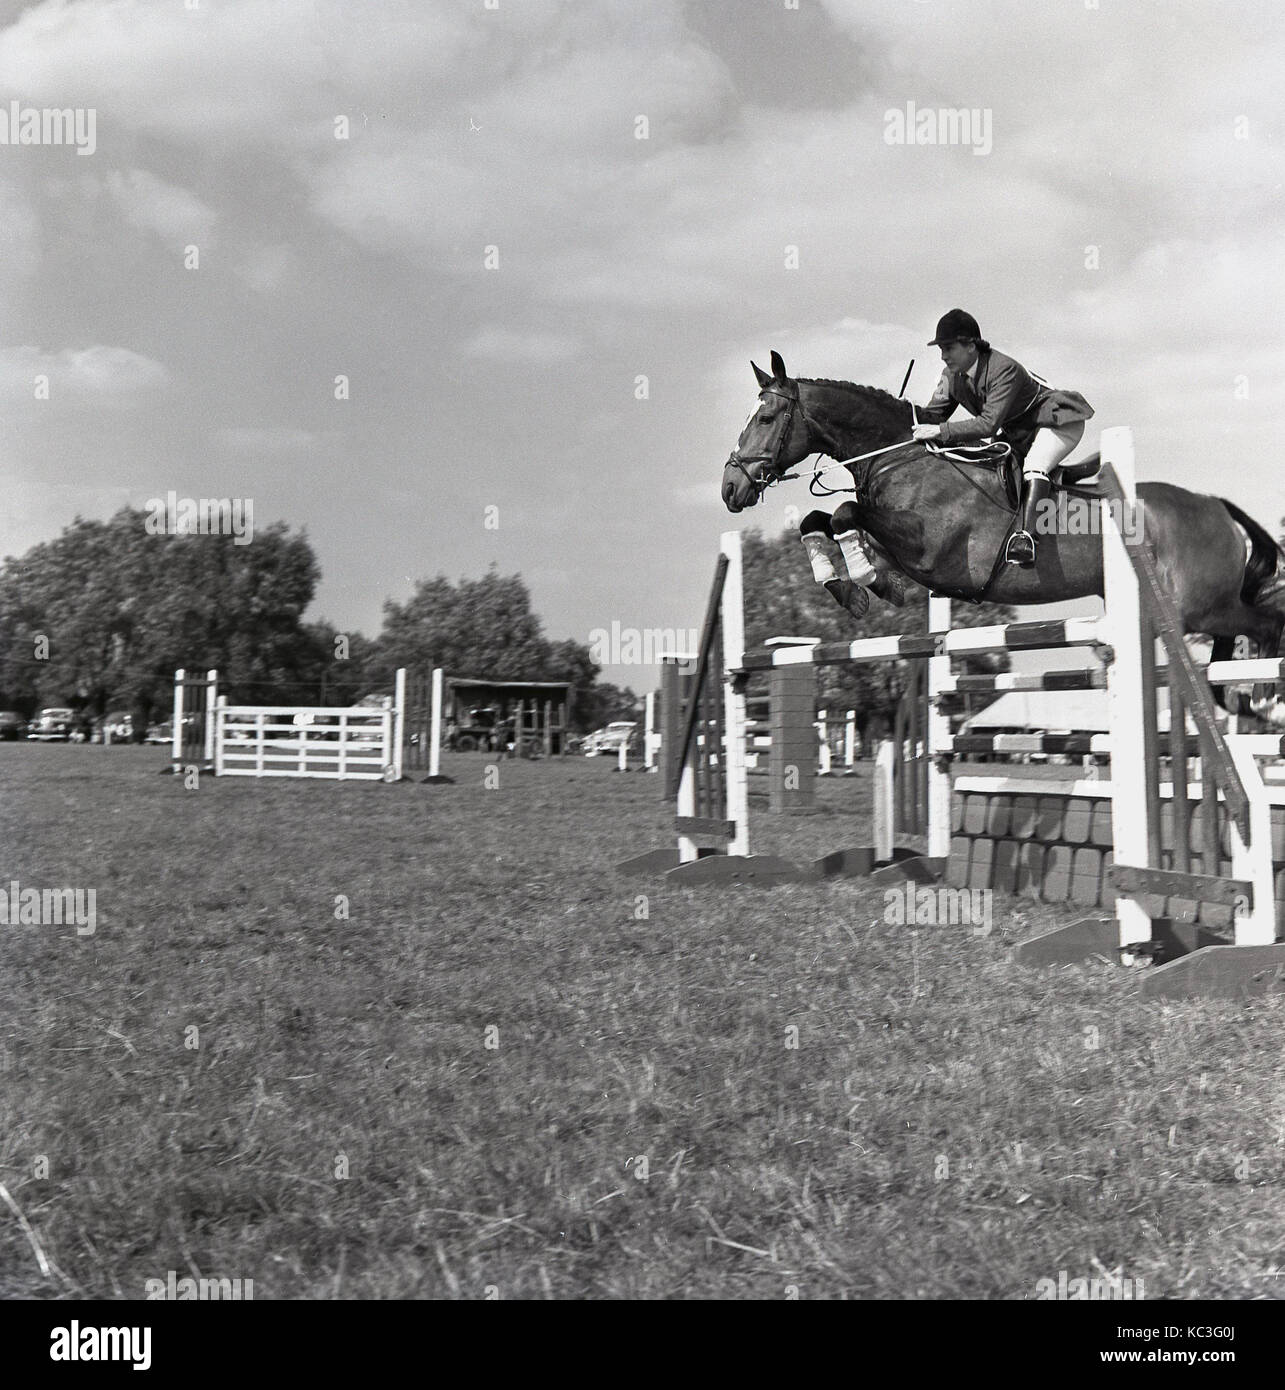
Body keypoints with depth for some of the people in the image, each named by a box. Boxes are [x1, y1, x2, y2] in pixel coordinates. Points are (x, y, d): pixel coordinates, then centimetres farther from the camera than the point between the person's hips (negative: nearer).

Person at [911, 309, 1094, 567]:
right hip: (1017, 435, 10)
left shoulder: (1004, 369, -30)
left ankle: (1026, 534, -48)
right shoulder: (952, 376, -5)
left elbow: (989, 424, -38)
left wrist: (941, 431, -42)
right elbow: (934, 414, -4)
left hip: (1058, 422, -10)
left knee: (1033, 465, -34)